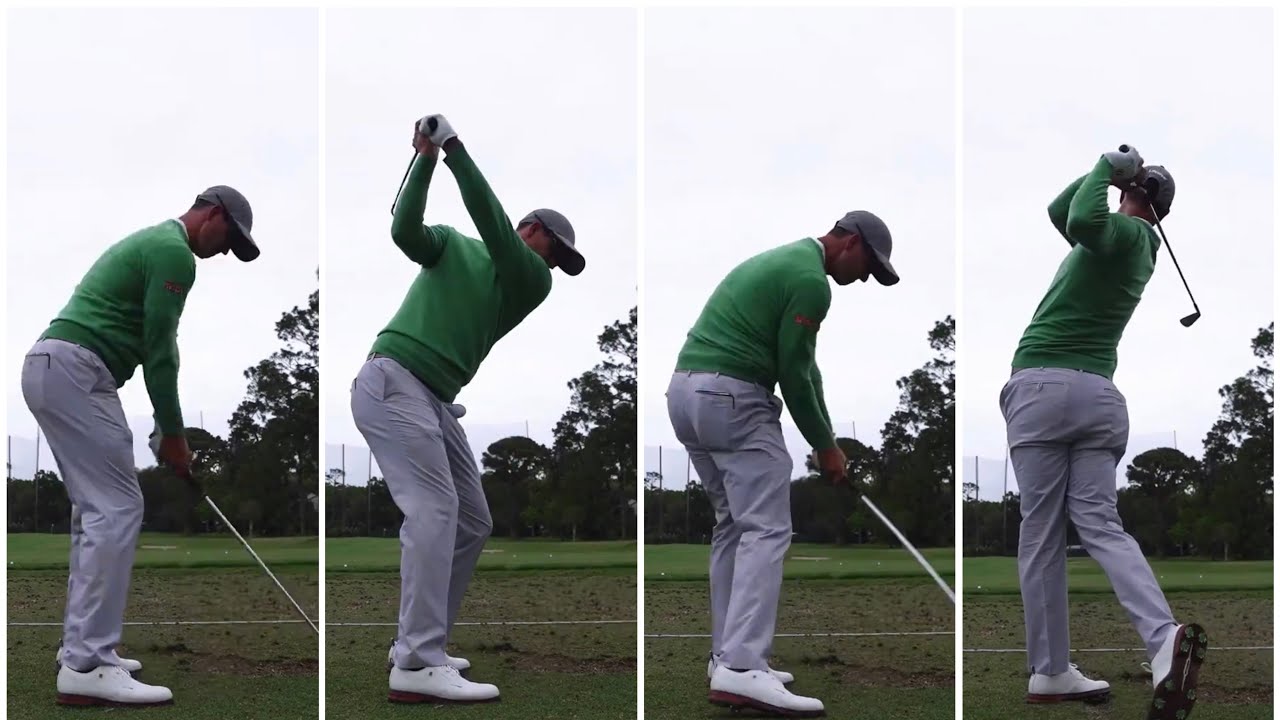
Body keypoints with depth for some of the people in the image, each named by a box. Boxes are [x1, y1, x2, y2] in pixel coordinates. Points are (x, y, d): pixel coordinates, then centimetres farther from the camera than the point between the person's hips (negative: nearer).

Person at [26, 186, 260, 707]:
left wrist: (169, 429, 24)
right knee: (117, 508, -12)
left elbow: (146, 344, 28)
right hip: (75, 372, -11)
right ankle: (86, 666, -16)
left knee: (96, 509, 15)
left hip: (50, 369, 11)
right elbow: (159, 349, -8)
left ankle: (82, 646, 16)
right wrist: (173, 433, 1)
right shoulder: (174, 251, -6)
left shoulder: (151, 242, 27)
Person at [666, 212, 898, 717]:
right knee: (766, 529, -11)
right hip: (732, 398, -10)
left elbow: (800, 366, 26)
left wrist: (825, 439, 25)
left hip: (687, 391, 10)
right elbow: (794, 372, -8)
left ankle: (729, 656, 18)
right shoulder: (810, 280, -8)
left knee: (734, 525, 17)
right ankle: (742, 670, -21)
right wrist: (824, 445, 4)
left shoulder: (784, 260, 24)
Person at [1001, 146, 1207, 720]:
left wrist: (1108, 169, -11)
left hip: (1042, 387, -7)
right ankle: (1164, 637, -26)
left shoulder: (1125, 230, -3)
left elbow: (1080, 221, -28)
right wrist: (1106, 173, 22)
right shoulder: (1139, 246, 21)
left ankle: (1050, 672, 0)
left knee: (1040, 534, -2)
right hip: (1100, 394, 7)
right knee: (1099, 524, -2)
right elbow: (1058, 212, 32)